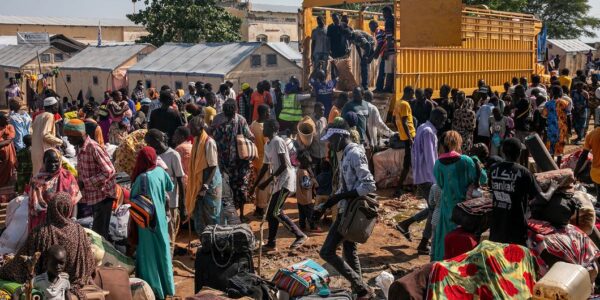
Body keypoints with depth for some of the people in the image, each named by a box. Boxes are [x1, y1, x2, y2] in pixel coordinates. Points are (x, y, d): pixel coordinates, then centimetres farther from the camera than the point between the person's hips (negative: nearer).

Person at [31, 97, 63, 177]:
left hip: (35, 151, 9)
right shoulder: (50, 116, -8)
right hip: (44, 152, -9)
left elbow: (33, 133, 16)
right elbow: (45, 135, -18)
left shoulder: (38, 116, 16)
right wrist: (59, 141, -8)